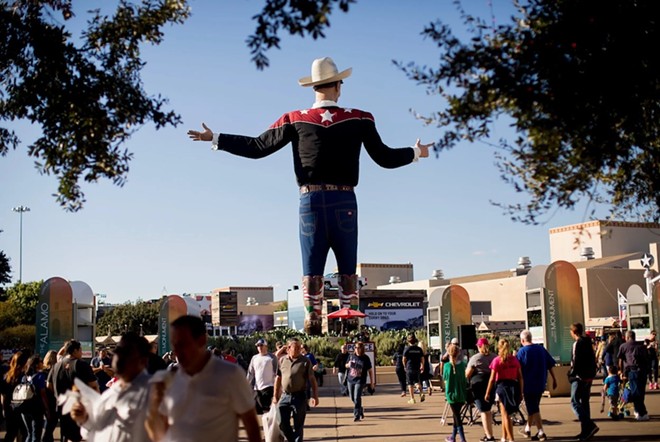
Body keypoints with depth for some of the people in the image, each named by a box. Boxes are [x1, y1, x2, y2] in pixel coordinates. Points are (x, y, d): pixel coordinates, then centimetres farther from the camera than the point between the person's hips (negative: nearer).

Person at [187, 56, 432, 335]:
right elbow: (385, 158, 7)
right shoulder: (359, 119, 2)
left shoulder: (295, 120, 3)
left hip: (311, 201, 1)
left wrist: (215, 139, 17)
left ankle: (312, 323, 1)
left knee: (311, 270, 5)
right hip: (344, 202, -1)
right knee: (347, 270, 6)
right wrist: (416, 152, 25)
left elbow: (256, 148, 5)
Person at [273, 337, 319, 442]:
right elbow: (278, 378, 11)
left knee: (298, 426, 4)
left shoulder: (305, 361, -4)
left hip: (299, 397, -3)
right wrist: (275, 396, 12)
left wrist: (315, 396, -9)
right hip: (285, 396, 3)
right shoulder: (282, 360, 4)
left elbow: (312, 380, -3)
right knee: (282, 423, 2)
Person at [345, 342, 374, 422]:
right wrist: (348, 365, -6)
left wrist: (372, 382, 0)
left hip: (360, 380, -5)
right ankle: (360, 410, 37)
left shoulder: (365, 358, -5)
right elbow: (346, 365, 19)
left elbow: (370, 370, -1)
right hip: (350, 380, 5)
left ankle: (356, 415, -6)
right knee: (352, 398, 13)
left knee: (357, 398, -13)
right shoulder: (351, 356, 4)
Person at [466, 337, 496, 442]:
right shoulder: (494, 357, 8)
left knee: (484, 411, -2)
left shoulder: (475, 358, -7)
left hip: (479, 385, -5)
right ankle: (488, 433, 21)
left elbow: (467, 374, -9)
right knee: (488, 409, 19)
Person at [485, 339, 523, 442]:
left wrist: (487, 393, 0)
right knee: (505, 414, 19)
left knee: (506, 415, 1)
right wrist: (521, 392, 13)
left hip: (502, 386, -5)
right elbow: (520, 377, 5)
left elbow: (492, 379, -7)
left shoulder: (497, 360, -6)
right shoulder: (514, 359, 6)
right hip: (514, 387, 5)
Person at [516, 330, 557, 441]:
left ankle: (541, 432, -7)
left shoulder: (522, 351, -11)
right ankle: (528, 428, 31)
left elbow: (517, 369, -11)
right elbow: (551, 364, 7)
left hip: (528, 384, -6)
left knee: (533, 408, -2)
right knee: (533, 406, 19)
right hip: (541, 384, 6)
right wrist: (554, 379, 14)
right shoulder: (541, 348, 5)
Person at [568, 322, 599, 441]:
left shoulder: (577, 344, -13)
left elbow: (576, 362, -19)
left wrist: (571, 374, -10)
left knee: (575, 402, -8)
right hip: (589, 376, 9)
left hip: (579, 377, -9)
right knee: (584, 402, 14)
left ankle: (590, 425, -21)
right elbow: (593, 360, 17)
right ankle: (586, 430, 15)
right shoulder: (588, 343, 14)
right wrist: (592, 372, 18)